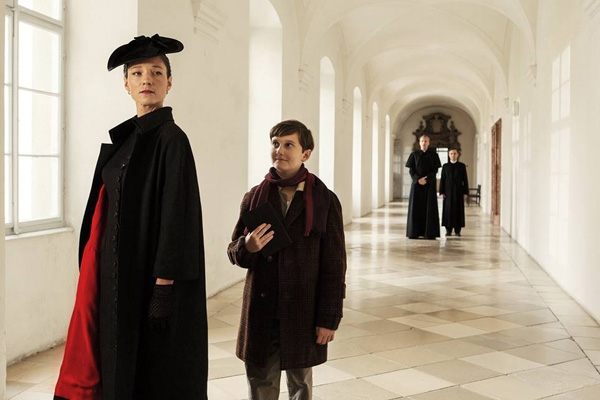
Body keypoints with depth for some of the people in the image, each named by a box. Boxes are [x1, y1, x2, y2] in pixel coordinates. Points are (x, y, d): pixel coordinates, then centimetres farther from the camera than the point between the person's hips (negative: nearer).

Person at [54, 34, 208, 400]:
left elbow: (176, 215, -17)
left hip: (149, 272, -8)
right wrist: (94, 271, 14)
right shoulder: (126, 136, 12)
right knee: (122, 367, 14)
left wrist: (164, 287, -20)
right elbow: (111, 208, 15)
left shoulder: (172, 138, -12)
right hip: (118, 268, 8)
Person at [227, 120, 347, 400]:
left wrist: (329, 318, -6)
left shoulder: (325, 200, -4)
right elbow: (234, 252, 9)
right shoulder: (254, 197, 4)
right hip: (261, 311, 2)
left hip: (303, 312, -2)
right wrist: (247, 247, -15)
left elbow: (334, 265, -4)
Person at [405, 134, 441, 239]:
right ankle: (414, 232, 1)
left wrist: (426, 179, -14)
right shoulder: (414, 154, 6)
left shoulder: (433, 154, 4)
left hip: (430, 184, -1)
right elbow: (411, 170, 1)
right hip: (416, 183, 1)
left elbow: (435, 170, -1)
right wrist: (418, 179, -13)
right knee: (416, 207, -2)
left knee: (430, 208, -3)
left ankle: (430, 233, -1)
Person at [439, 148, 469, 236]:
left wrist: (466, 193, -4)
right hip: (448, 192, 0)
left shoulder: (462, 166, 5)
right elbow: (442, 180, 4)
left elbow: (465, 180, 3)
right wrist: (441, 192, -4)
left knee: (459, 210, -1)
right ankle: (448, 230, 4)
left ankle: (457, 230, 4)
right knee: (448, 210, -2)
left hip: (459, 192, 0)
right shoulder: (445, 166, 7)